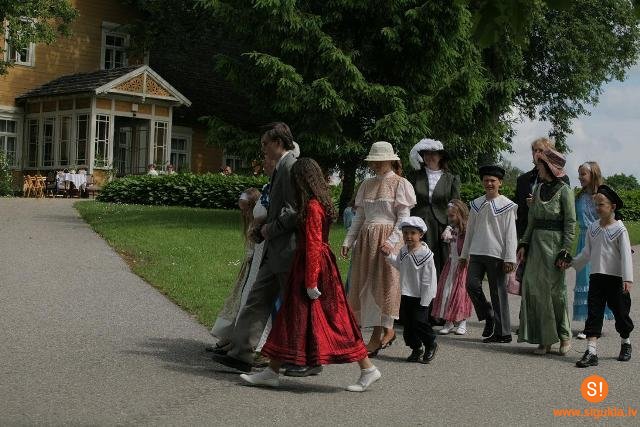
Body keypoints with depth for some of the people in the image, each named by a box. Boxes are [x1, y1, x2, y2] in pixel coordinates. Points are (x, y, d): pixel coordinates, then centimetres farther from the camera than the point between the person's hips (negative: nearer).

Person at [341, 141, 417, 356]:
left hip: (388, 238, -6)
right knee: (365, 284, 4)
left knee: (385, 283, -5)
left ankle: (384, 331, 2)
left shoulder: (400, 184, -2)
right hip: (366, 239, 6)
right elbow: (359, 216, 15)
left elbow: (403, 217, -7)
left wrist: (390, 241, -19)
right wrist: (348, 241, 6)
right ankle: (383, 332, 12)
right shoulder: (367, 185, 14)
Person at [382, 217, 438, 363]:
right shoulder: (403, 251, 3)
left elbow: (428, 281, -15)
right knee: (406, 323, 8)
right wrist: (389, 255, 11)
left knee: (419, 322, -9)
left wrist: (424, 302, -16)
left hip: (421, 296, -7)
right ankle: (416, 349, 24)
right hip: (406, 295, 7)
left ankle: (431, 345, 16)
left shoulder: (425, 254, -16)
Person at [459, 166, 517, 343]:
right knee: (472, 285, -8)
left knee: (498, 292, 0)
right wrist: (464, 255, 16)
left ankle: (503, 333, 8)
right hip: (477, 253, 5)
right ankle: (489, 317, 14)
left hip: (496, 255, -4)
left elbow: (510, 234, -5)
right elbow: (470, 230, 17)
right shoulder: (476, 204, 12)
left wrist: (510, 259, -11)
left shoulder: (507, 206, -2)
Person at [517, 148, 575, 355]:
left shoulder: (564, 190, -6)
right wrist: (524, 244, 7)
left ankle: (564, 336, 16)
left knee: (556, 290, 0)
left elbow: (570, 223, -8)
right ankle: (545, 340, 8)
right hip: (536, 243, 6)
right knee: (536, 290, 2)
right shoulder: (538, 189, 12)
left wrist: (564, 251, -13)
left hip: (555, 243, -6)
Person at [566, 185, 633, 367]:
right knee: (594, 313, -3)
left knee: (620, 312, 9)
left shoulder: (619, 229, -8)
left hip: (615, 278, -4)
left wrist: (627, 279, -18)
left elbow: (626, 255, -12)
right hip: (596, 277, 4)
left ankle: (626, 343, 33)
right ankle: (591, 352, -6)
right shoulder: (593, 228, 7)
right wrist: (572, 263, 15)